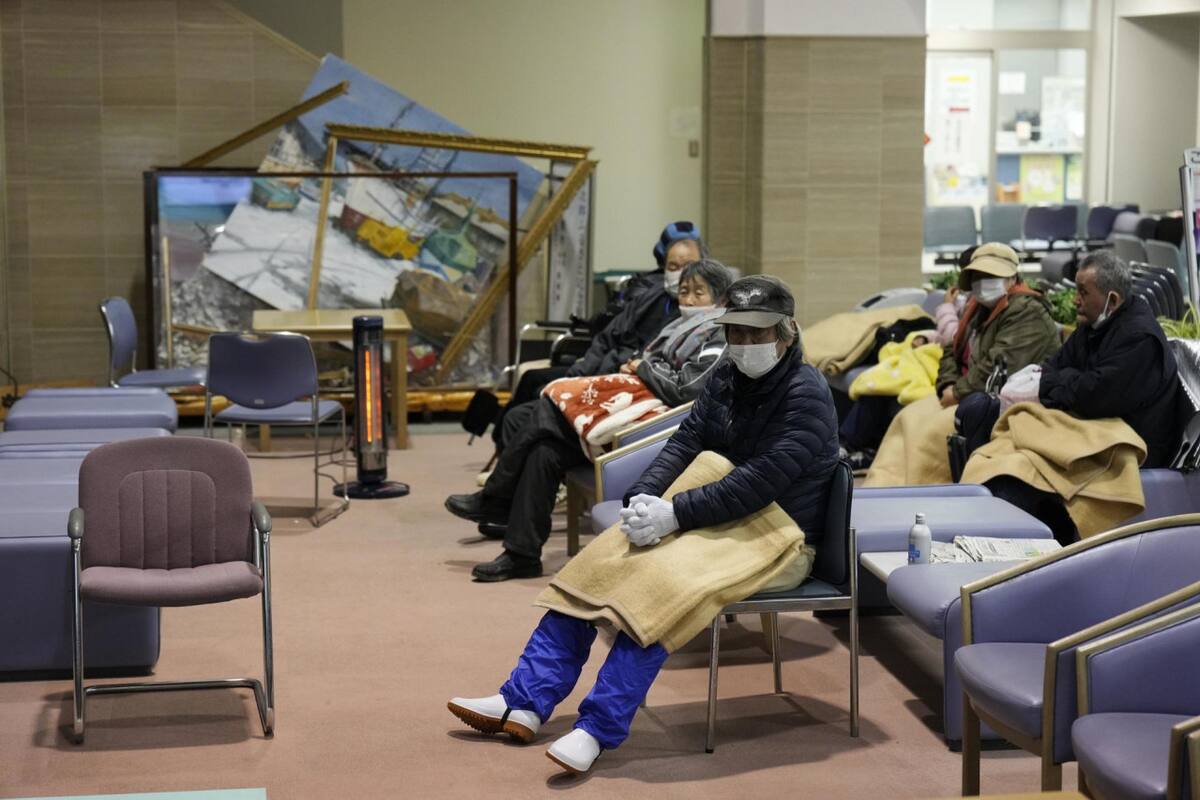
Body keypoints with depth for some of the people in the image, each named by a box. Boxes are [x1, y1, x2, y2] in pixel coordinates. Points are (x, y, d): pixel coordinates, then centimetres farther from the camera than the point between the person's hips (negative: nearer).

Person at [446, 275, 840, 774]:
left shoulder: (806, 395, -16)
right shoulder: (727, 378, 7)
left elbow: (758, 484, -25)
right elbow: (686, 442, 0)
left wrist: (674, 514, -30)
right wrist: (643, 500, -18)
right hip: (720, 517, 8)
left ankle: (600, 728, -32)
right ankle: (526, 700, -8)